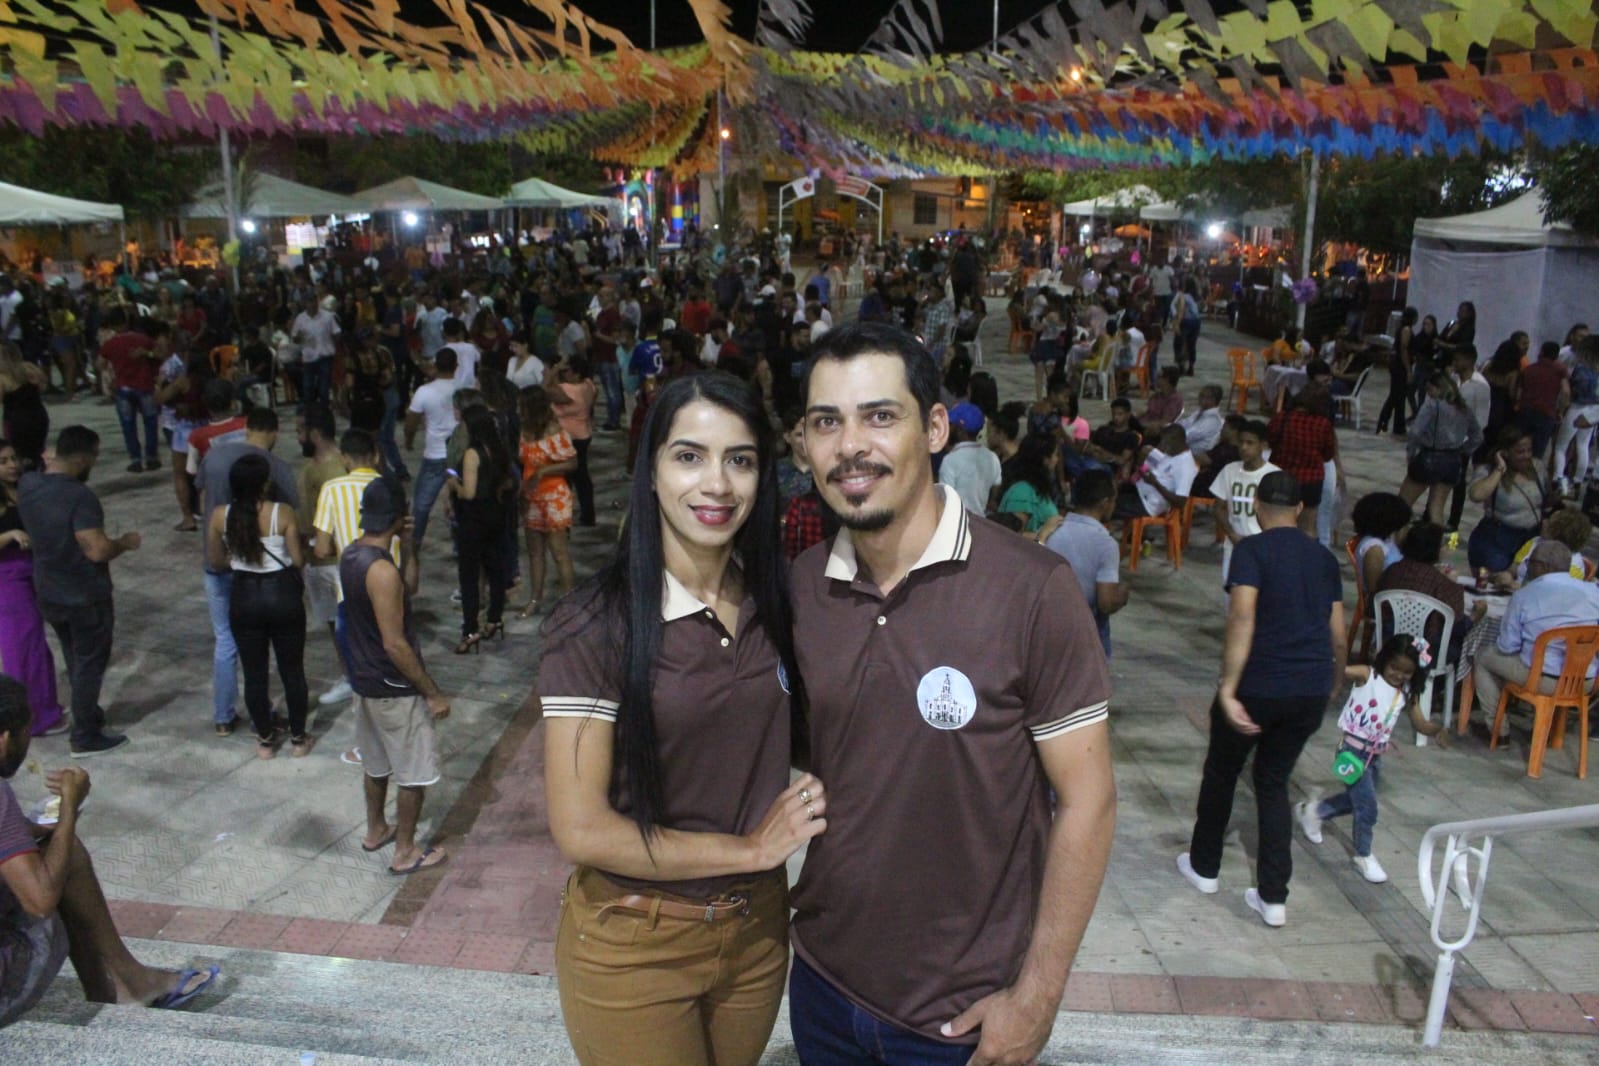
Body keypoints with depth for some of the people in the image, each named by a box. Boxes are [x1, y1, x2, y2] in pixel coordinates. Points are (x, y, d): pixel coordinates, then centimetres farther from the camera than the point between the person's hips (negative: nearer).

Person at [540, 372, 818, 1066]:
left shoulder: (772, 605, -3)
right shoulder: (594, 626, -19)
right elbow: (580, 829, -20)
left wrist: (809, 797, -8)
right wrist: (750, 848, -15)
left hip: (758, 927, 5)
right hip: (634, 948, -5)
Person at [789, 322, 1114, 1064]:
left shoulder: (1031, 589, -18)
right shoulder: (799, 586, -5)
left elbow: (1087, 801, -13)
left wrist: (1036, 998, -12)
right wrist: (777, 900, -2)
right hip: (822, 978, 4)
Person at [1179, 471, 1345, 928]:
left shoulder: (1251, 550, -7)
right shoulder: (1324, 557, 10)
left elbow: (1243, 617, -21)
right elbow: (1338, 635, 13)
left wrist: (1228, 688, -23)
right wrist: (1331, 682, 29)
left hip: (1258, 685, -5)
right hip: (1311, 690, 5)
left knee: (1221, 772, 17)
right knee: (1274, 782, 17)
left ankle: (1204, 866, 33)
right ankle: (1273, 898, 13)